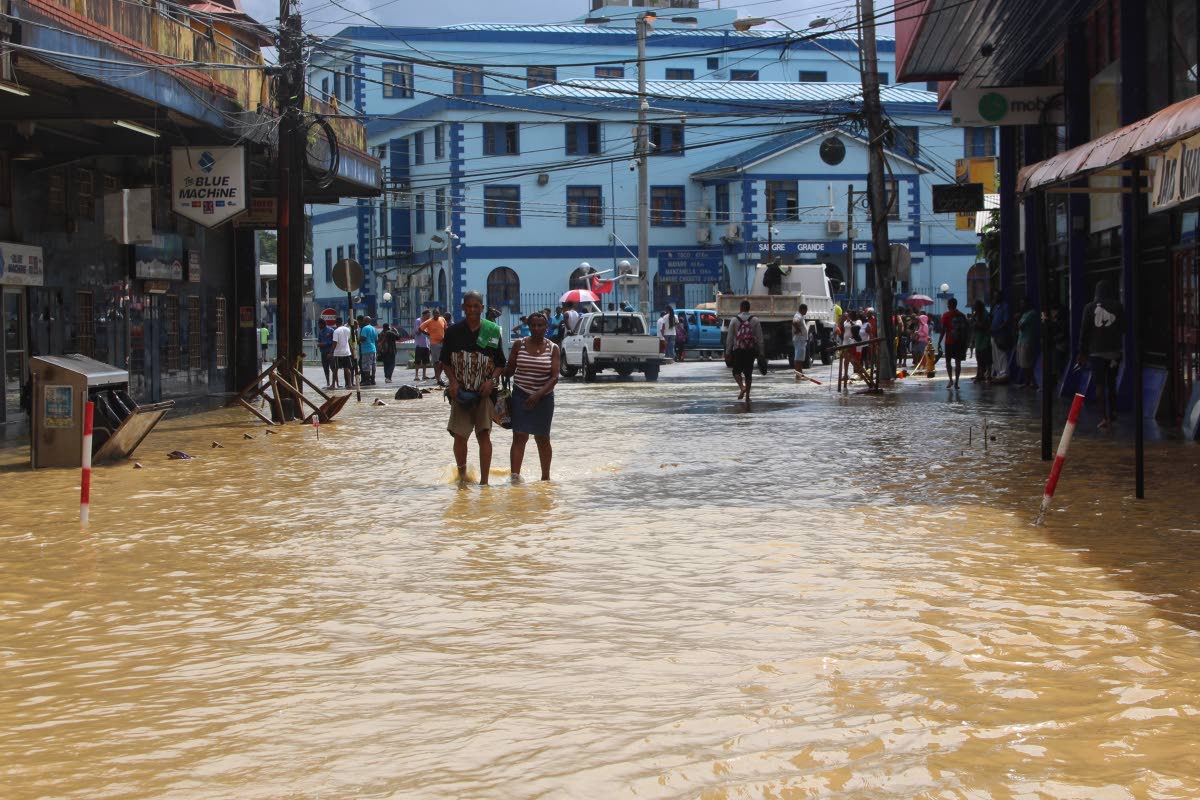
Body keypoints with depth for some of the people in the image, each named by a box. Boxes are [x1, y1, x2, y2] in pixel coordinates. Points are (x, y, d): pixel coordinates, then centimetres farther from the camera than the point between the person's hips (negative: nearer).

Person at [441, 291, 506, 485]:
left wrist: (491, 380, -9)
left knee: (484, 435, -4)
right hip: (460, 393, 1)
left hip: (484, 392, -1)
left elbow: (500, 363, 8)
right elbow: (445, 362, 9)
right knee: (459, 435, 1)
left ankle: (484, 481, -1)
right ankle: (461, 474, 22)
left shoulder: (492, 331, 3)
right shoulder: (453, 331, 3)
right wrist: (453, 381, -7)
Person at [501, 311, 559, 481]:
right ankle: (515, 476, -20)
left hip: (544, 397, 1)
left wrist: (539, 394, -21)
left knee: (542, 439, 10)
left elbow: (554, 377, -9)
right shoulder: (519, 345, 1)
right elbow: (509, 370, 7)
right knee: (519, 437, -12)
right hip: (521, 396, 0)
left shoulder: (553, 348, -1)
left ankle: (545, 477, 23)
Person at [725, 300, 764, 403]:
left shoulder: (734, 320, -1)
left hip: (738, 350, -1)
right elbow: (760, 337, 0)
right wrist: (761, 352, 4)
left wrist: (727, 352, 2)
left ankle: (742, 387, -16)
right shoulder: (755, 320, 1)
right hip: (751, 350, 1)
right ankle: (747, 395, 10)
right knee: (748, 373, 10)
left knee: (736, 371, 11)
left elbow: (729, 337, -2)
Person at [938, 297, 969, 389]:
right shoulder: (962, 315, 8)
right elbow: (967, 330, 10)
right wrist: (965, 343, 18)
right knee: (958, 362, 4)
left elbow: (943, 330, -9)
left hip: (949, 342, -3)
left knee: (948, 361, 7)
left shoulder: (946, 315, -5)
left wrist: (939, 342, -5)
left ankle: (951, 379, -5)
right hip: (960, 342, 3)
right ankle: (956, 382, 1)